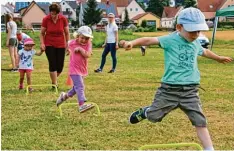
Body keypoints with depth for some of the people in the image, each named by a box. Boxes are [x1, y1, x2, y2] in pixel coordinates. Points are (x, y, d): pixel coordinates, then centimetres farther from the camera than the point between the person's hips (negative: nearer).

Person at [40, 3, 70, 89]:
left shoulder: (63, 19, -7)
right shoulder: (46, 19, -9)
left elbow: (67, 33, 3)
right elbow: (42, 33, 1)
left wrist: (68, 44, 2)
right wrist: (42, 43, -13)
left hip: (61, 45, 1)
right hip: (49, 45, -1)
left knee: (60, 66, 1)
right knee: (52, 64, -11)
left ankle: (54, 79, 29)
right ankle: (54, 83, -4)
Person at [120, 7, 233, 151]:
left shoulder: (196, 43, 11)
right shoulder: (171, 40, -9)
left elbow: (204, 52, 34)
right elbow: (150, 40, -22)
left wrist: (219, 58, 53)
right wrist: (132, 42, -41)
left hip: (190, 91, 4)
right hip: (170, 89, -4)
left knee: (200, 122, -2)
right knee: (154, 116, 9)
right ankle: (144, 112, 44)